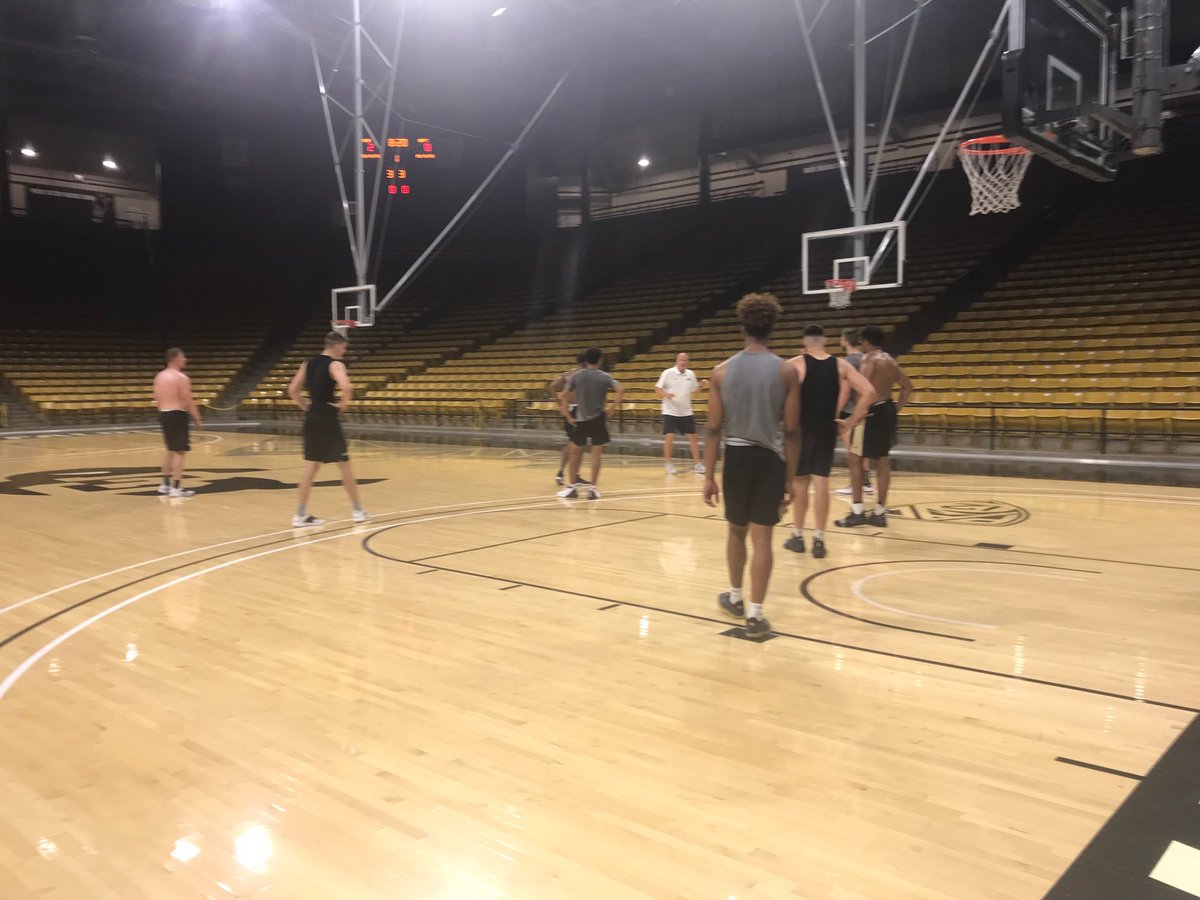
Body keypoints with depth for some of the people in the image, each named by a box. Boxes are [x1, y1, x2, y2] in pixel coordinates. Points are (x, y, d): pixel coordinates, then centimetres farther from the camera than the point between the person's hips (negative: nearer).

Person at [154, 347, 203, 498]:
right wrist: (197, 419, -8)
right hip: (177, 415, -9)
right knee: (180, 452, -5)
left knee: (171, 450, 20)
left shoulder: (159, 377, 12)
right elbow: (188, 401, -14)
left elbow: (157, 399, 15)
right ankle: (176, 488, -6)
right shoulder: (181, 378, -12)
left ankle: (165, 484, 25)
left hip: (164, 414, 9)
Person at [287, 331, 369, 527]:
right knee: (344, 464, 5)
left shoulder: (308, 364, 11)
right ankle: (358, 511, 14)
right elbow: (346, 387, -29)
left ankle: (301, 514, 11)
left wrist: (306, 407, 13)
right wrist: (343, 404, -12)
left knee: (311, 466, 11)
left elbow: (292, 390, 11)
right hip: (328, 419, -7)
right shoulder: (335, 364, -11)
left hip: (311, 418, 7)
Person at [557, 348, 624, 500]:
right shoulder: (604, 376, -1)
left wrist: (568, 417, 2)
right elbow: (620, 390, -16)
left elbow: (564, 396, -1)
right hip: (597, 419, -2)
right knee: (597, 453, 4)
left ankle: (572, 486, 18)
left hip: (580, 419, 2)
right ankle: (592, 488, 1)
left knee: (576, 452, 14)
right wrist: (612, 408, -9)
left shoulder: (576, 376, 3)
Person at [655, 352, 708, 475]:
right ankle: (668, 463, 7)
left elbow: (694, 390, 15)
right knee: (669, 437, -9)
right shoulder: (668, 373, -7)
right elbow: (657, 389, -7)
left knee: (692, 437, 4)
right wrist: (666, 394, -26)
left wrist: (701, 385, -4)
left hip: (686, 412, 4)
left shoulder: (691, 374, 5)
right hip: (670, 412, -4)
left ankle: (697, 463, 13)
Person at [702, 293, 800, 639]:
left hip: (736, 457, 1)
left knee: (736, 531, 19)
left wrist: (709, 476, 4)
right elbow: (791, 431, -4)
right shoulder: (786, 371, -3)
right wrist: (790, 477, 4)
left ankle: (735, 598, 34)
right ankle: (755, 613, 2)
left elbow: (714, 429, -1)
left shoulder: (722, 371, -1)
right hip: (769, 458, -1)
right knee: (762, 537, 2)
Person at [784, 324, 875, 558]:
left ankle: (798, 536, 19)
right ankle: (819, 539, 5)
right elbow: (869, 392, -4)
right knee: (821, 483, 5)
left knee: (800, 482, 10)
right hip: (827, 429, 2)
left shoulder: (795, 364, -7)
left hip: (801, 428, -2)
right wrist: (849, 423, 1)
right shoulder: (840, 365, 2)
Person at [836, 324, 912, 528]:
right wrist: (896, 408, 16)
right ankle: (880, 513, 16)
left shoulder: (869, 359, -12)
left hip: (873, 411, -8)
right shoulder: (890, 361, 15)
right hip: (887, 409, 8)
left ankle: (857, 512, 0)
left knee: (856, 459, 0)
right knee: (883, 461, 11)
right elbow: (907, 387, 18)